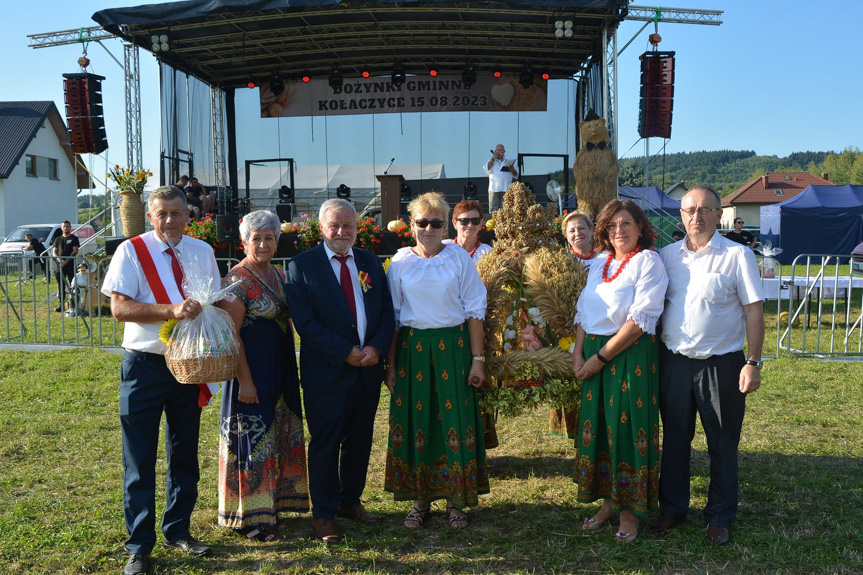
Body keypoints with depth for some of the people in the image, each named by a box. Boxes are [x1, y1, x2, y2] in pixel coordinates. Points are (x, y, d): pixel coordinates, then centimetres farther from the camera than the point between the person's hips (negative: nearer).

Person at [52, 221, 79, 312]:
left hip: (70, 264, -4)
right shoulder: (58, 239, 15)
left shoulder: (74, 238, 4)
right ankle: (61, 304, 9)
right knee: (61, 286, 4)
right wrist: (59, 259, -10)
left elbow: (75, 251, -5)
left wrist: (66, 261, -16)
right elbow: (54, 252, 11)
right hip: (60, 265, 4)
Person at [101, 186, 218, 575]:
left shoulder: (202, 252, 6)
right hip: (145, 365, -4)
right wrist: (172, 310, -25)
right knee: (140, 459, 2)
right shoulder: (131, 251, -5)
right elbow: (120, 308, -13)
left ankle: (177, 531, 30)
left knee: (184, 455, 14)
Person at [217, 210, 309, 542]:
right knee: (252, 437, 1)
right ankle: (248, 517, 16)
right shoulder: (238, 279, -13)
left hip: (281, 368, 8)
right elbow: (231, 333, -17)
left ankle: (270, 504, 31)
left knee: (278, 437, 16)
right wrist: (244, 380, -20)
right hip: (252, 368, -8)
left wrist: (292, 371, 15)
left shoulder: (278, 275, 11)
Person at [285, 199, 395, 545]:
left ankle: (350, 501, 33)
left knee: (360, 442, 15)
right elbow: (305, 322, -12)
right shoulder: (301, 266, -4)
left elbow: (387, 311, 7)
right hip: (326, 373, -4)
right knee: (325, 445, 5)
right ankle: (324, 515, 20)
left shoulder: (370, 262, 9)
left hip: (368, 370, 5)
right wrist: (345, 353, -16)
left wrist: (376, 347, -11)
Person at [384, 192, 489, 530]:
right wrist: (390, 365, 2)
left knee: (455, 420, 1)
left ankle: (456, 500, 16)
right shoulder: (400, 262, 4)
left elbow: (474, 311, 1)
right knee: (415, 422, 5)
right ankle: (420, 499, 19)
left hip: (453, 348, -1)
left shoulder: (460, 259, 1)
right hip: (411, 349, 1)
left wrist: (477, 359, -5)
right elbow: (392, 316, 6)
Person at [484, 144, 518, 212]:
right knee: (493, 208, -3)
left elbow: (516, 174, 12)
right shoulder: (491, 161, 15)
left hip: (506, 189, 0)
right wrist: (493, 159, -2)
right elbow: (487, 169, -6)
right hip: (494, 189, 0)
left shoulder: (509, 161, 16)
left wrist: (512, 170, -10)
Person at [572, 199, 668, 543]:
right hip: (593, 355, 6)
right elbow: (583, 312, 14)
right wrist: (578, 355, 0)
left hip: (631, 356, -6)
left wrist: (599, 358, -15)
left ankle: (629, 509, 16)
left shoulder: (648, 261, -8)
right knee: (597, 427, 10)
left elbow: (641, 320, -16)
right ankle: (608, 502, 25)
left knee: (627, 429, 1)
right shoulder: (599, 262, 13)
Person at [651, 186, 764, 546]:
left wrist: (753, 362, -11)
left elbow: (754, 311, -6)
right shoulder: (668, 255, 7)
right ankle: (672, 509, 29)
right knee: (674, 439, 13)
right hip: (673, 363, 3)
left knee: (723, 445, 8)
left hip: (721, 364, -3)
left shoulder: (737, 256, -4)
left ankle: (719, 518, 25)